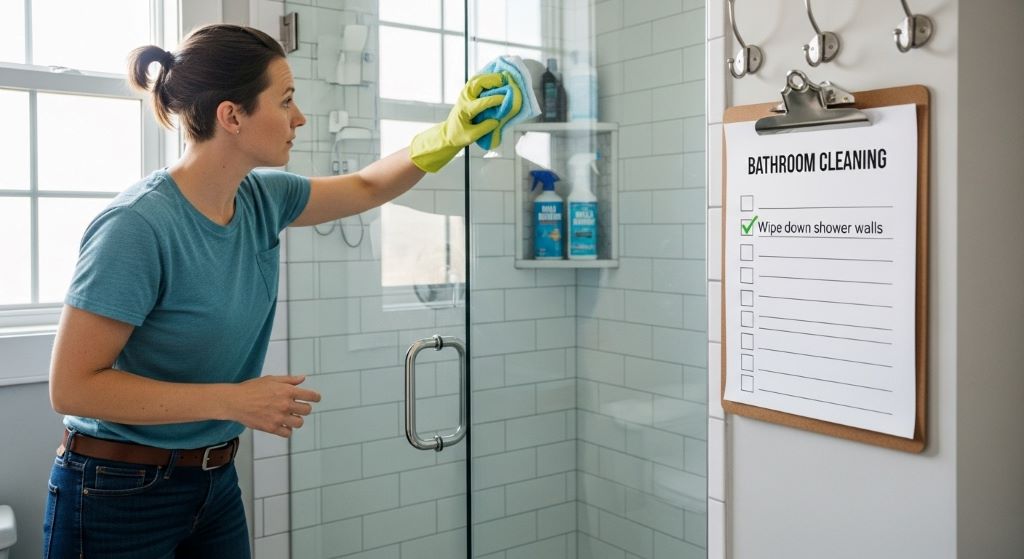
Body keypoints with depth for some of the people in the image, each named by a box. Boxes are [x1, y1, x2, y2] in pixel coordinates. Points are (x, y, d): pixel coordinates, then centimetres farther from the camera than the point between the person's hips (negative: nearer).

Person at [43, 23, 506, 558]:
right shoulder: (136, 226, -25)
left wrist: (452, 133, 0)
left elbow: (367, 187, 12)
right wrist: (235, 400, -24)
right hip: (119, 497, -6)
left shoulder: (260, 199, -3)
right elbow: (72, 386, -22)